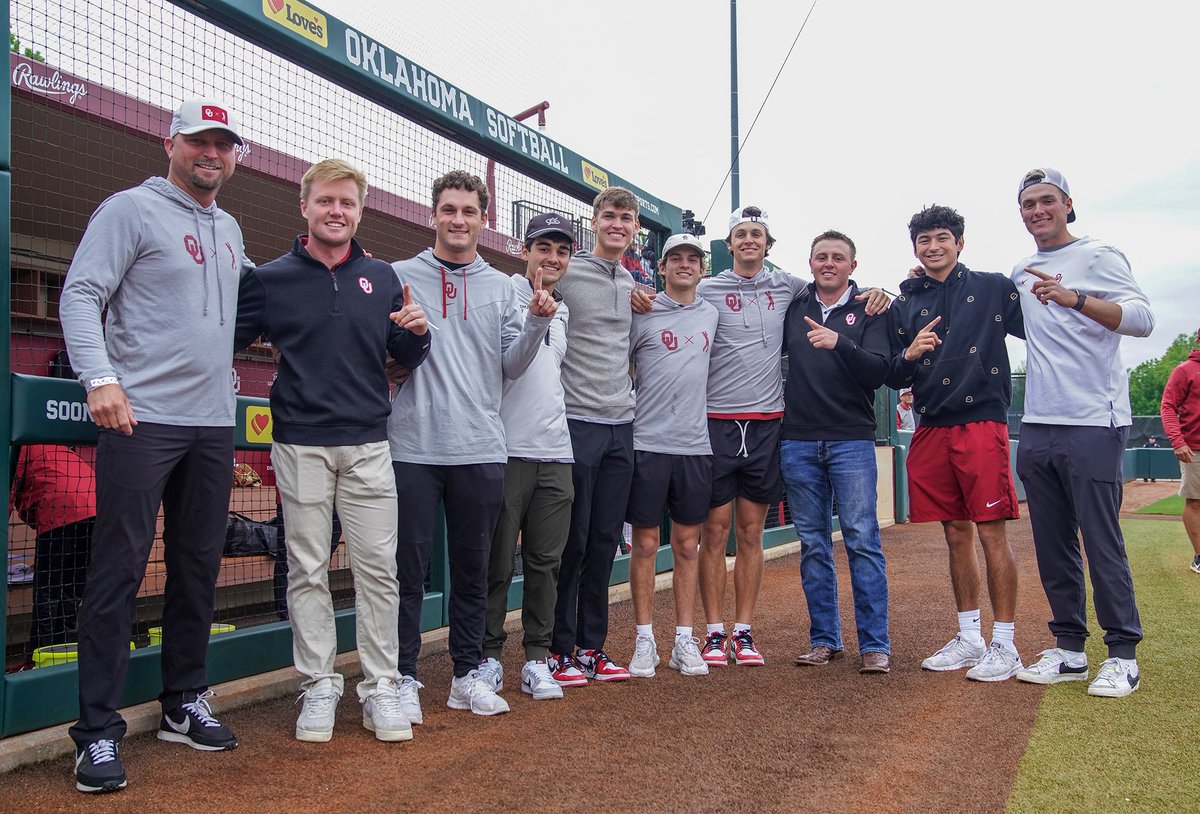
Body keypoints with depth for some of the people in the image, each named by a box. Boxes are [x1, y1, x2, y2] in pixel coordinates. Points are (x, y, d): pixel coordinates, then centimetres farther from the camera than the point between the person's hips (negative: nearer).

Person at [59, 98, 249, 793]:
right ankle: (99, 730, 3)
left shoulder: (230, 230, 18)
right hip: (142, 421, -7)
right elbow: (81, 296, -9)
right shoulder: (131, 210, -2)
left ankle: (184, 703, 24)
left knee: (200, 567, 11)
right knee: (119, 571, -5)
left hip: (214, 424, 7)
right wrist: (101, 377, -22)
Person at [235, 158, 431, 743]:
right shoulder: (271, 278, 4)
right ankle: (319, 687, 16)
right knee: (307, 570, 5)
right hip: (301, 446, -1)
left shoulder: (381, 278, 9)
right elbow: (226, 340, 7)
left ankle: (381, 687, 12)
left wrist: (417, 333, -7)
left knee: (378, 568, 2)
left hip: (368, 444, 1)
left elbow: (407, 359, 12)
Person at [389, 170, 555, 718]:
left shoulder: (501, 287, 12)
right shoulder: (399, 276, 4)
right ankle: (403, 677, 14)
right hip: (413, 446, -2)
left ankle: (469, 674, 22)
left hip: (480, 450, 3)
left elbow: (511, 366, 7)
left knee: (473, 568, 11)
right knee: (409, 567, 2)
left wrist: (537, 323, -9)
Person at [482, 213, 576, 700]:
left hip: (555, 453, 6)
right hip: (508, 450, -6)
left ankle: (536, 659, 18)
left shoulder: (562, 312, 19)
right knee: (498, 562, 1)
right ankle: (488, 656, 13)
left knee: (546, 560, 8)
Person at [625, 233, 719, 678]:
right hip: (648, 442, -4)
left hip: (695, 445, 4)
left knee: (687, 546, 8)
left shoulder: (710, 313, 14)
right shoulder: (641, 312, -1)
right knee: (645, 544, 1)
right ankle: (645, 640, 11)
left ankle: (685, 640, 16)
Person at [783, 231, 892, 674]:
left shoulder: (869, 311, 3)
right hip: (798, 442, 3)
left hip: (851, 441, -3)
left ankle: (875, 645, 2)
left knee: (863, 541, -5)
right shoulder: (794, 309, 11)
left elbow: (878, 371, -10)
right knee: (813, 545, 7)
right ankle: (824, 639, 16)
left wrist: (839, 343, -26)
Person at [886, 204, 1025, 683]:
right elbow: (895, 378, 14)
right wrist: (908, 356, -6)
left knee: (991, 533, -4)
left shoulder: (993, 288, 6)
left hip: (981, 423, -4)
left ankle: (1004, 645, 5)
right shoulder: (905, 305, 14)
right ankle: (969, 639, 21)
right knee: (956, 535, 11)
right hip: (931, 431, 4)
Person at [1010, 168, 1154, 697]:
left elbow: (1143, 318, -13)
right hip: (1037, 427, 6)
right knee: (1052, 544, 9)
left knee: (1102, 542, -4)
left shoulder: (1097, 256, -1)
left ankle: (1123, 654, 7)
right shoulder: (1021, 273, 17)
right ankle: (1068, 648, 19)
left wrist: (1073, 298, -27)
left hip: (1093, 424, -6)